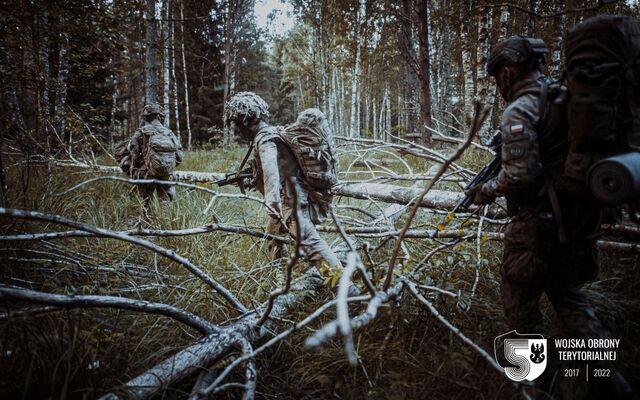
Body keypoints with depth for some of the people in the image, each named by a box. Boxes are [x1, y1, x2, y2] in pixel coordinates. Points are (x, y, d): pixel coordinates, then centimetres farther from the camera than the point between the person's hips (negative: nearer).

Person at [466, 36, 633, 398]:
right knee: (568, 293, 22)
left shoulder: (520, 110, -16)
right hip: (580, 218, 8)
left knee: (520, 298, 12)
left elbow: (521, 174, -24)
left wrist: (487, 191, -7)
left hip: (539, 223, -8)